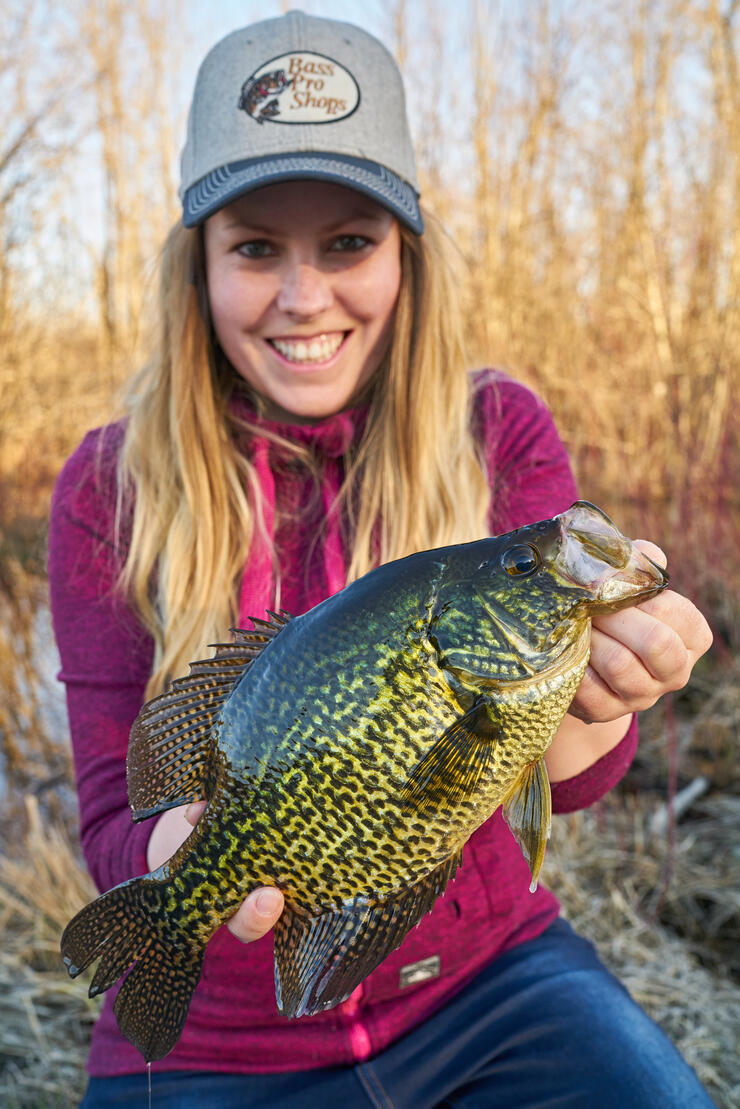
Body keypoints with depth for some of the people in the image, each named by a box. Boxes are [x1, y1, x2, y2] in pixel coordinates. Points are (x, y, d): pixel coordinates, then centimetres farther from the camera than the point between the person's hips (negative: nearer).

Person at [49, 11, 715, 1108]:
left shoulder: (500, 433, -8)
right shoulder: (110, 490, -10)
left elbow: (562, 777, -12)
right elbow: (117, 815, -8)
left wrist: (591, 697, -35)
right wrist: (184, 853, -30)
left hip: (484, 975, 1)